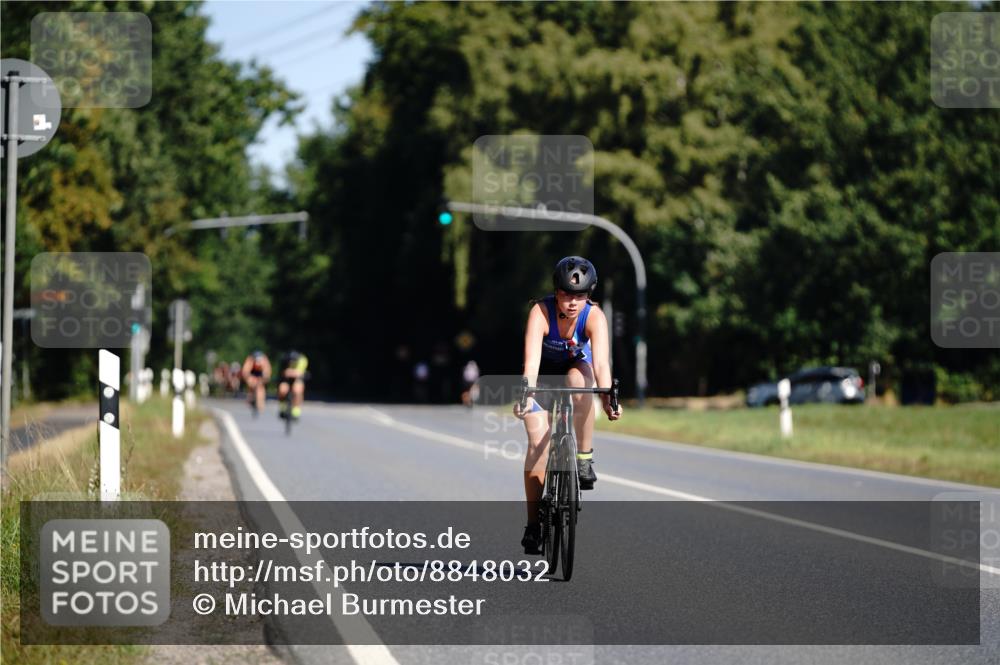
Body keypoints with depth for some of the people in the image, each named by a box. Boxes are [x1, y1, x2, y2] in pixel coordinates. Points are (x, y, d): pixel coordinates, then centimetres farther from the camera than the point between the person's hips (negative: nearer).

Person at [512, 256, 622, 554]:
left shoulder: (594, 317, -30)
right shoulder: (541, 312, -32)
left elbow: (600, 361, -42)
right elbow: (531, 359, -44)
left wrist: (607, 396, -58)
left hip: (576, 366, 1)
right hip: (544, 373, -1)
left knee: (579, 381, -36)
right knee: (538, 441, -13)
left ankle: (585, 457, -20)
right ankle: (533, 526, -6)